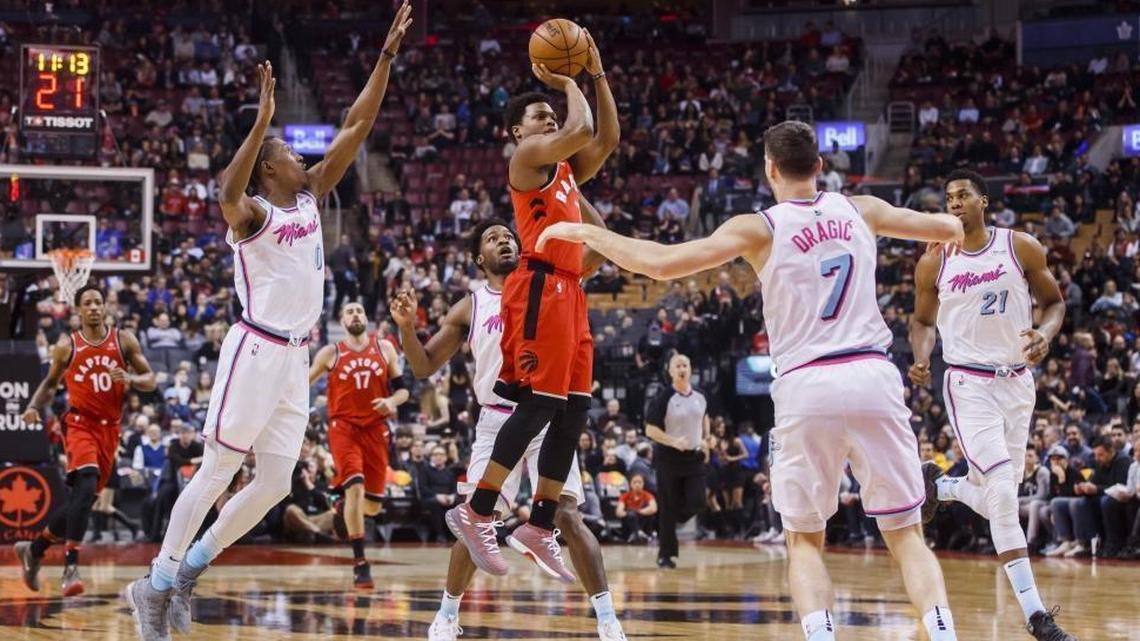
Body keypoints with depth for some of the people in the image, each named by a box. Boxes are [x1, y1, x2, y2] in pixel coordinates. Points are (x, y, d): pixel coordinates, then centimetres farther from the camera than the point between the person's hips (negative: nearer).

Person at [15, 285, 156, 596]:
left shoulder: (124, 341, 4)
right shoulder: (67, 346, 2)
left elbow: (150, 380, 6)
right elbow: (51, 382, 15)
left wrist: (130, 379, -15)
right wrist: (34, 406, -3)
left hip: (109, 428, 4)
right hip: (80, 423, -4)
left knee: (83, 498, 8)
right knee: (86, 484, -28)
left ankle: (34, 549, 30)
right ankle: (71, 566, -31)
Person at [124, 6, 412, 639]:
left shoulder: (310, 197, 11)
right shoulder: (251, 213, -9)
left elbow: (356, 127, 9)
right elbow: (228, 193, -35)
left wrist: (387, 54, 4)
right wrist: (262, 120, -41)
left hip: (295, 357, 8)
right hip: (255, 351, -8)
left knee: (275, 483, 6)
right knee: (216, 473, -5)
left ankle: (187, 570, 17)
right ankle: (156, 585, 1)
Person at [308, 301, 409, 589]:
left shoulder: (385, 349, 9)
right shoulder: (330, 353, 5)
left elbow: (403, 389, 11)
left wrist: (392, 401, -11)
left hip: (375, 428, 3)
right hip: (343, 426, -3)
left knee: (372, 505, 5)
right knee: (355, 486, -23)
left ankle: (346, 507, 43)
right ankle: (360, 563, -20)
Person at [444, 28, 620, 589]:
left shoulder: (565, 169, 24)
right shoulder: (526, 157, -2)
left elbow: (606, 139, 19)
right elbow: (581, 131, -16)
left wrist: (597, 74, 17)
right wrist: (567, 82, 0)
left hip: (568, 292, 9)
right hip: (540, 288, -9)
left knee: (573, 412, 6)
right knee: (537, 405, -14)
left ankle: (540, 527, 9)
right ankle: (476, 512, -10)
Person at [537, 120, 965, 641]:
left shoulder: (759, 228, 0)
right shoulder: (860, 211, 10)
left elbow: (659, 264, -6)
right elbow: (949, 229, 25)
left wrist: (582, 232, 7)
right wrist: (947, 228, 50)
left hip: (806, 387, -2)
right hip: (872, 377, 2)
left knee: (804, 539, 13)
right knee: (906, 534, 9)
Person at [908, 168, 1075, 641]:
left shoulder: (1021, 248, -2)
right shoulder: (933, 264, -1)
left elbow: (1053, 302, 8)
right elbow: (922, 320, 12)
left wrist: (1046, 334, -13)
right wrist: (921, 358, -8)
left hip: (1017, 381, 3)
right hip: (969, 383, -3)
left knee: (998, 496, 10)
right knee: (1002, 492, -18)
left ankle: (937, 486, 45)